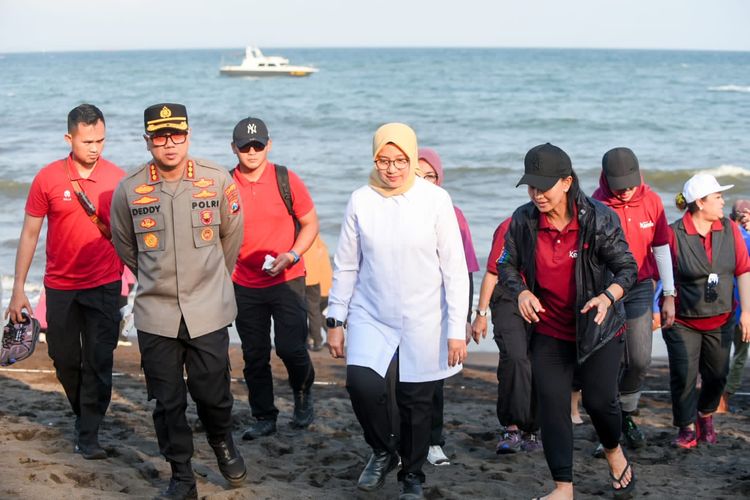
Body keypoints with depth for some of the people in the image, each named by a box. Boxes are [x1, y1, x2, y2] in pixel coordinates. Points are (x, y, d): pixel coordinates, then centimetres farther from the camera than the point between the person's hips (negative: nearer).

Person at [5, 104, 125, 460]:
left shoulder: (117, 178, -4)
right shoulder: (48, 179, -6)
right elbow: (30, 234, -1)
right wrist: (18, 288, -2)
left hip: (104, 286, -1)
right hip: (60, 287, 1)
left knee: (99, 362, -2)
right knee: (64, 359, 13)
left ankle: (89, 434, 9)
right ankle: (84, 413, 37)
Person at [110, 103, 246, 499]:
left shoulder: (217, 180, -5)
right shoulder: (129, 189, -5)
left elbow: (231, 236, 11)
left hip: (208, 312, 0)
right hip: (155, 313, 1)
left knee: (213, 393, 5)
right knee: (167, 402, 6)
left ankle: (222, 442, 38)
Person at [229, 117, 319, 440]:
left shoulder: (286, 180, -5)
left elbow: (310, 224, 3)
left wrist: (291, 255, -13)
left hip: (286, 280, -2)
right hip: (245, 285, 2)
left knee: (291, 348, -9)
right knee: (254, 355, 7)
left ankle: (303, 395, 21)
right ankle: (264, 418, 23)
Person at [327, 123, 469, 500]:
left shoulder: (435, 200, -7)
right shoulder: (361, 201, -1)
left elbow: (455, 269, -5)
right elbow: (345, 266, 6)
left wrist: (456, 329, -7)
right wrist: (335, 320, 6)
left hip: (422, 323, -1)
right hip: (371, 317, 1)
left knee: (416, 402, 6)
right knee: (363, 384, -18)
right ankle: (383, 451, 12)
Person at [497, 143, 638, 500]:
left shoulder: (599, 219, -17)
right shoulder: (523, 221, -10)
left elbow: (627, 267, -10)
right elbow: (506, 266, 2)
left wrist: (608, 296, -29)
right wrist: (521, 292, -19)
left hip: (598, 327, -2)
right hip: (549, 330, 2)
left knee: (599, 400, 2)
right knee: (551, 406, -1)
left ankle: (614, 453, 37)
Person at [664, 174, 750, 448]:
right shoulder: (674, 234, -15)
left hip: (720, 320, 4)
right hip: (682, 321, -4)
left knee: (717, 375, 14)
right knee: (684, 376, -5)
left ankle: (706, 416, 39)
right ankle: (688, 428, 12)